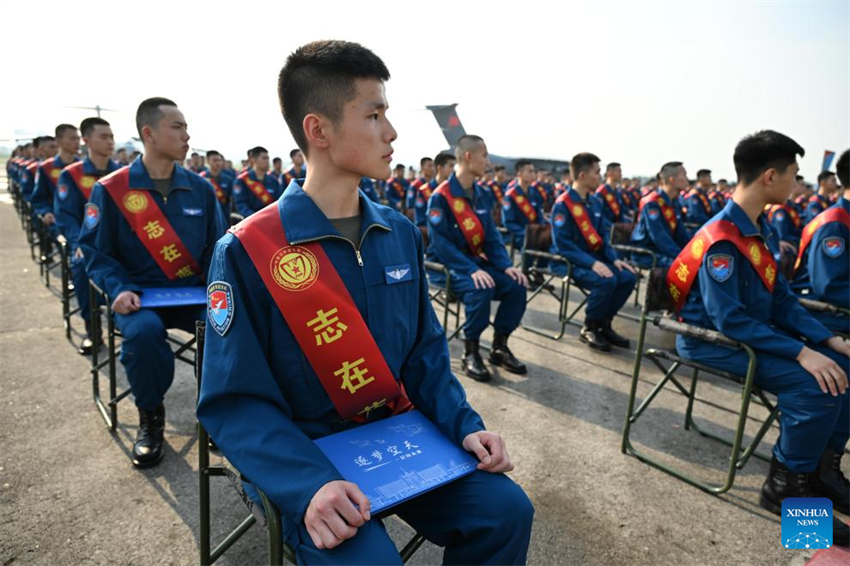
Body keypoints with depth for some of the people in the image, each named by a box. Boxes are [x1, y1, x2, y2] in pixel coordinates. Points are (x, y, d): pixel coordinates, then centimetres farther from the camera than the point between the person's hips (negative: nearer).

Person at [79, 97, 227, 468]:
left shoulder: (200, 188, 7)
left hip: (194, 293, 2)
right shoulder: (110, 189, -1)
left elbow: (217, 246, 8)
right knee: (143, 332, -35)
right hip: (140, 295, -2)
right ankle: (150, 416, -4)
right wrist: (119, 289, -17)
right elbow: (96, 251, -1)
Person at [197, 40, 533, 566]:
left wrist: (464, 424, -7)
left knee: (505, 509, -8)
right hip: (307, 454, -4)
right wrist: (310, 483, -28)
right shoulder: (246, 251, -15)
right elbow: (236, 401, -15)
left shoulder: (402, 233, 1)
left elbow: (425, 353, 7)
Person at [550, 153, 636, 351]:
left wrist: (614, 259, -5)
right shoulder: (562, 205, -14)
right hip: (568, 260, -7)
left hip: (592, 258, 8)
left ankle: (603, 324, 5)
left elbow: (602, 238, 13)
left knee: (628, 277, -12)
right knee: (607, 281, -30)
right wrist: (593, 263, -29)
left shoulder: (596, 203, 9)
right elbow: (563, 245, -21)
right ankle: (589, 328, -7)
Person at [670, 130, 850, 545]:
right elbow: (729, 320, -27)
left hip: (754, 329, 10)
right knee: (815, 385, -23)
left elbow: (781, 297, 10)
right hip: (714, 339, -9)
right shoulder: (722, 241, -24)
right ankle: (786, 485, -2)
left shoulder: (761, 230, 5)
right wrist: (801, 353, -27)